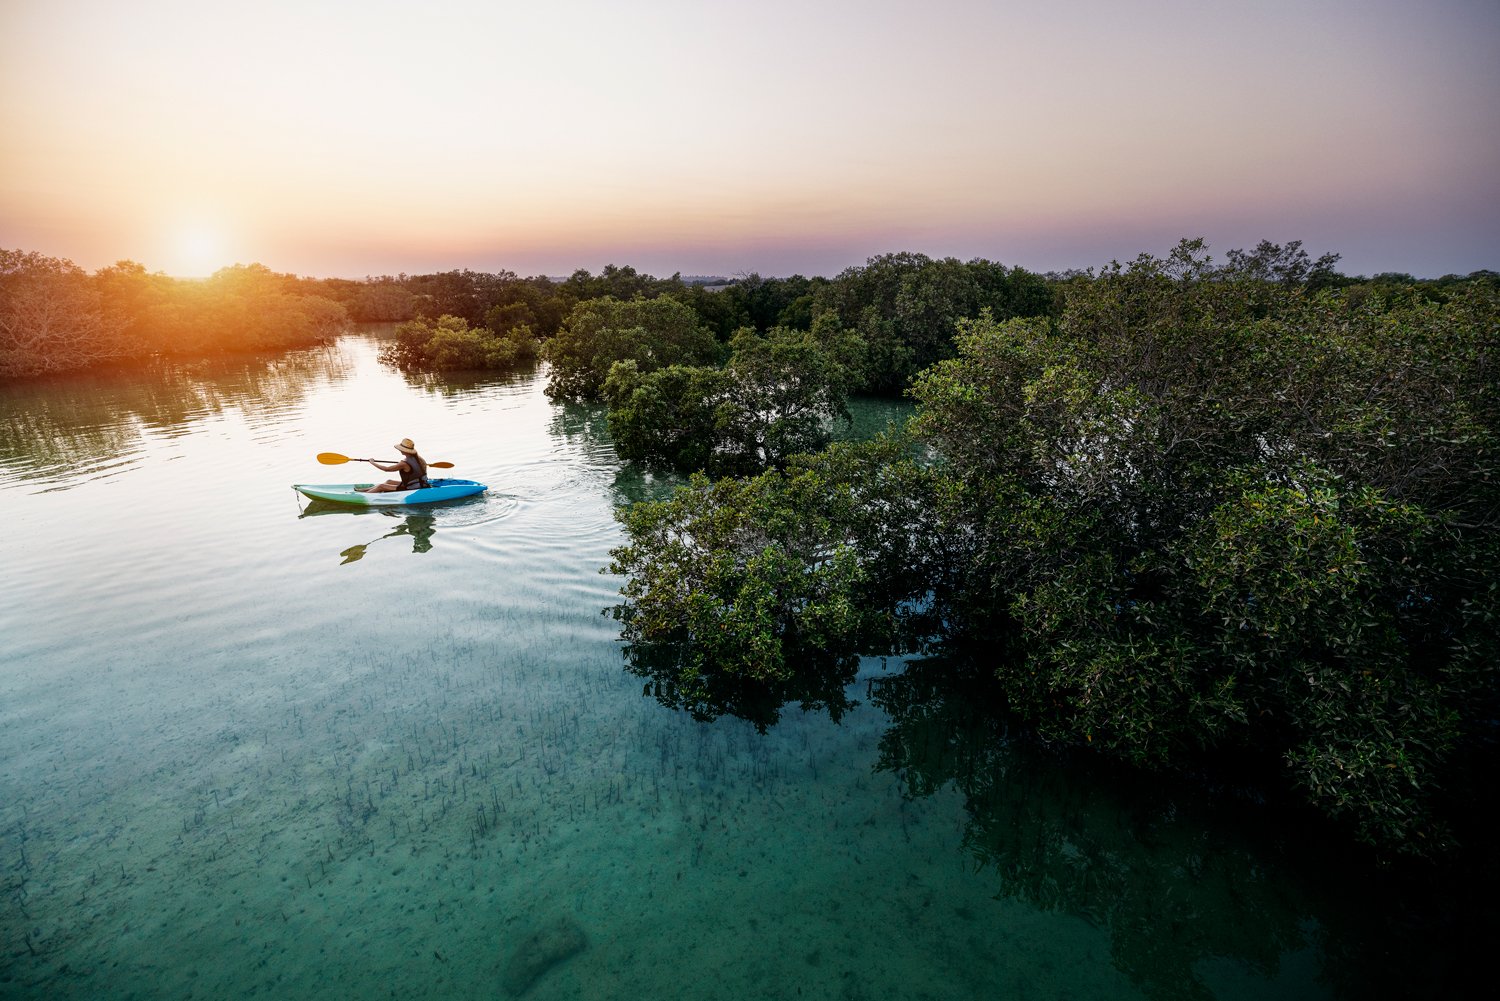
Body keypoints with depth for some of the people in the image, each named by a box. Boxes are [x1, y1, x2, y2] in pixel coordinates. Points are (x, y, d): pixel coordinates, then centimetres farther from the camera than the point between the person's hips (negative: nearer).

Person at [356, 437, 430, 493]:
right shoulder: (417, 457, -4)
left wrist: (373, 463, 3)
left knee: (381, 486, 3)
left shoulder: (404, 463, -23)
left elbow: (387, 469, -10)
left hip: (410, 490, -8)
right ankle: (367, 490, 37)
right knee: (389, 481, 24)